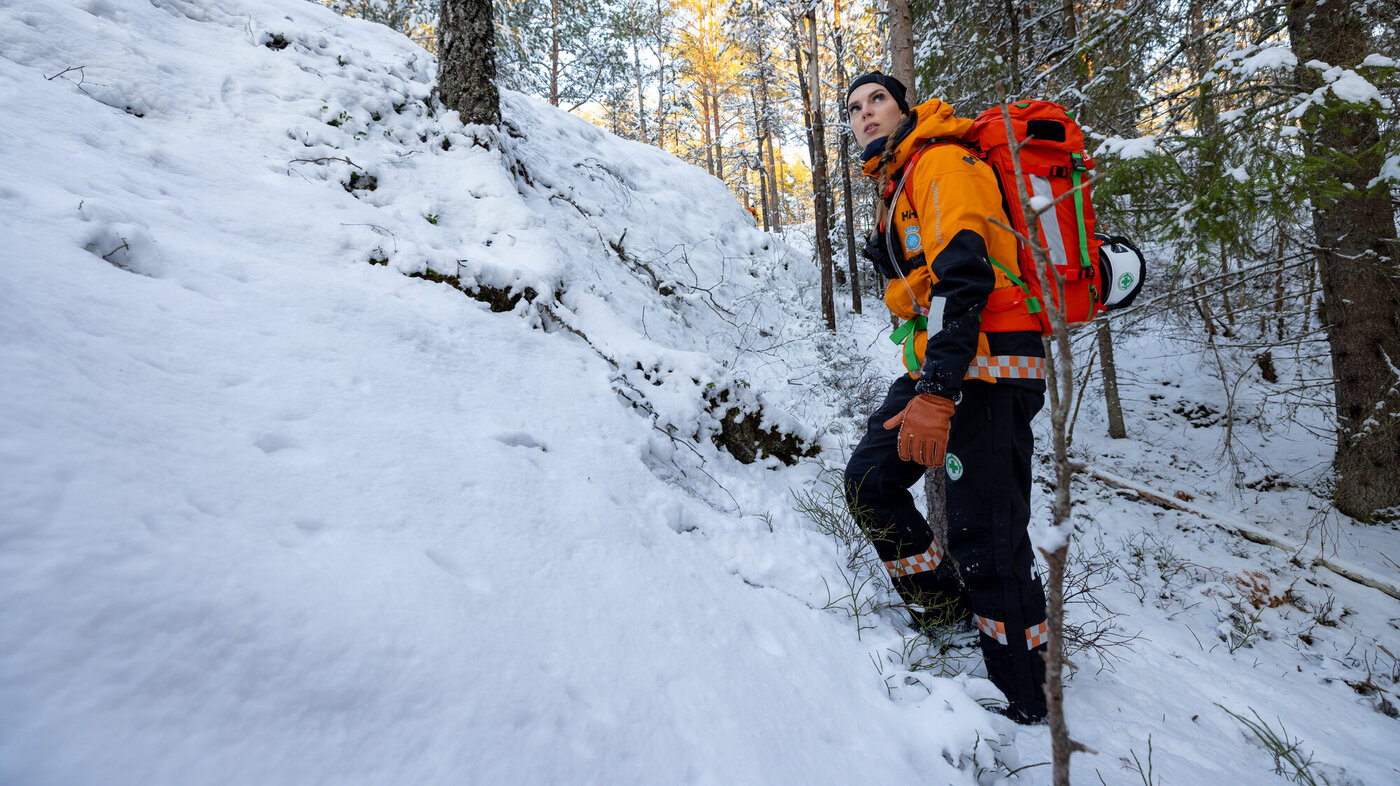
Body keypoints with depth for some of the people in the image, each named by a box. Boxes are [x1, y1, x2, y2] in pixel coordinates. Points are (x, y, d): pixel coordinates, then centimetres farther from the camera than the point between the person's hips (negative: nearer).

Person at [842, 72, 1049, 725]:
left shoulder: (943, 163, -9)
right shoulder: (896, 184, 22)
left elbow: (962, 276, -23)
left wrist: (936, 394, -30)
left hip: (982, 370, -10)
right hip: (932, 364, 10)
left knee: (985, 541, -7)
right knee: (870, 480, 9)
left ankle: (1028, 708, 9)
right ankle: (945, 613, 22)